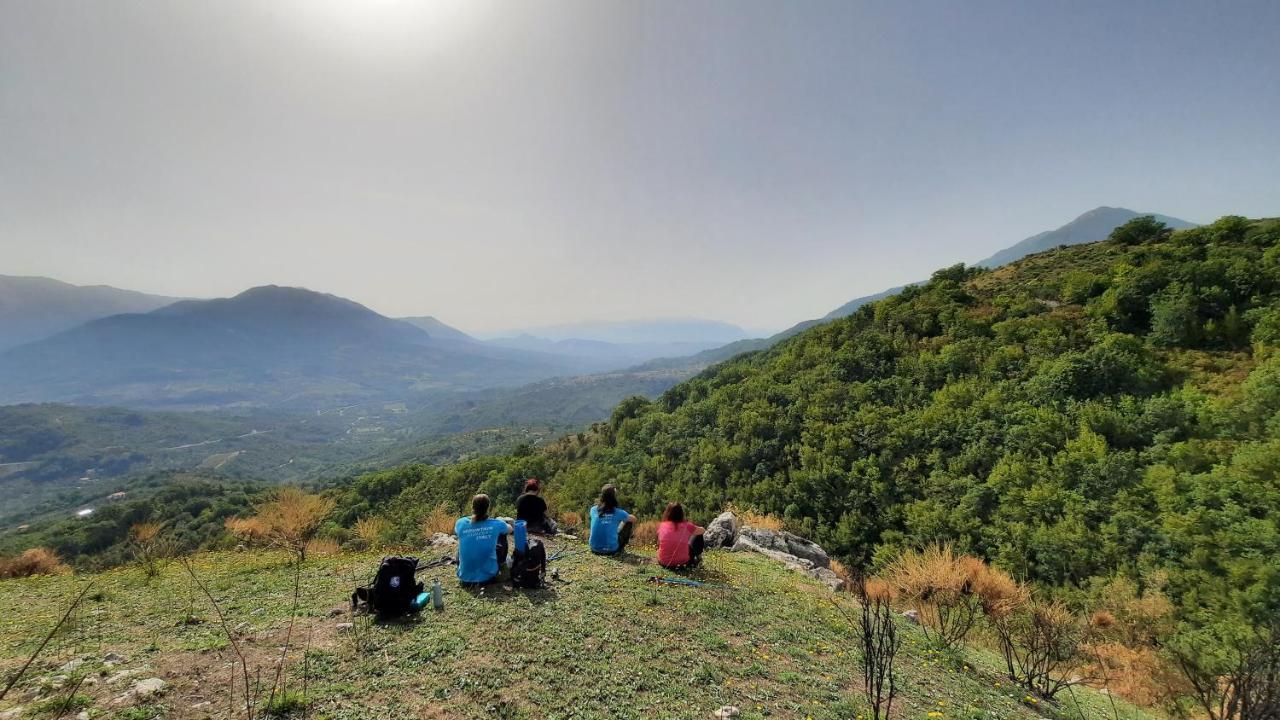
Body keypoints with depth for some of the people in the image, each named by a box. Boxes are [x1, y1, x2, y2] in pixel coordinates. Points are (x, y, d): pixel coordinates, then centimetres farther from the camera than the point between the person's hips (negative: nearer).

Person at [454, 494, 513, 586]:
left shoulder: (461, 523, -11)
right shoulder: (495, 524, -14)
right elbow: (510, 529, 11)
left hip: (465, 579, 1)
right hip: (488, 577, -1)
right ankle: (502, 563, 46)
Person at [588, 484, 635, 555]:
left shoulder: (593, 510, -2)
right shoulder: (618, 512, -10)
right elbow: (633, 519, 11)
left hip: (595, 550, 4)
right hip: (611, 551, -4)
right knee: (629, 522, 13)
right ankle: (621, 548, 17)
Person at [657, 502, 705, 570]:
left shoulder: (662, 526, -5)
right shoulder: (686, 526, -8)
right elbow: (702, 531, 12)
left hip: (664, 563, 2)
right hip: (682, 562, -2)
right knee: (698, 536, 15)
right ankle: (697, 557, 29)